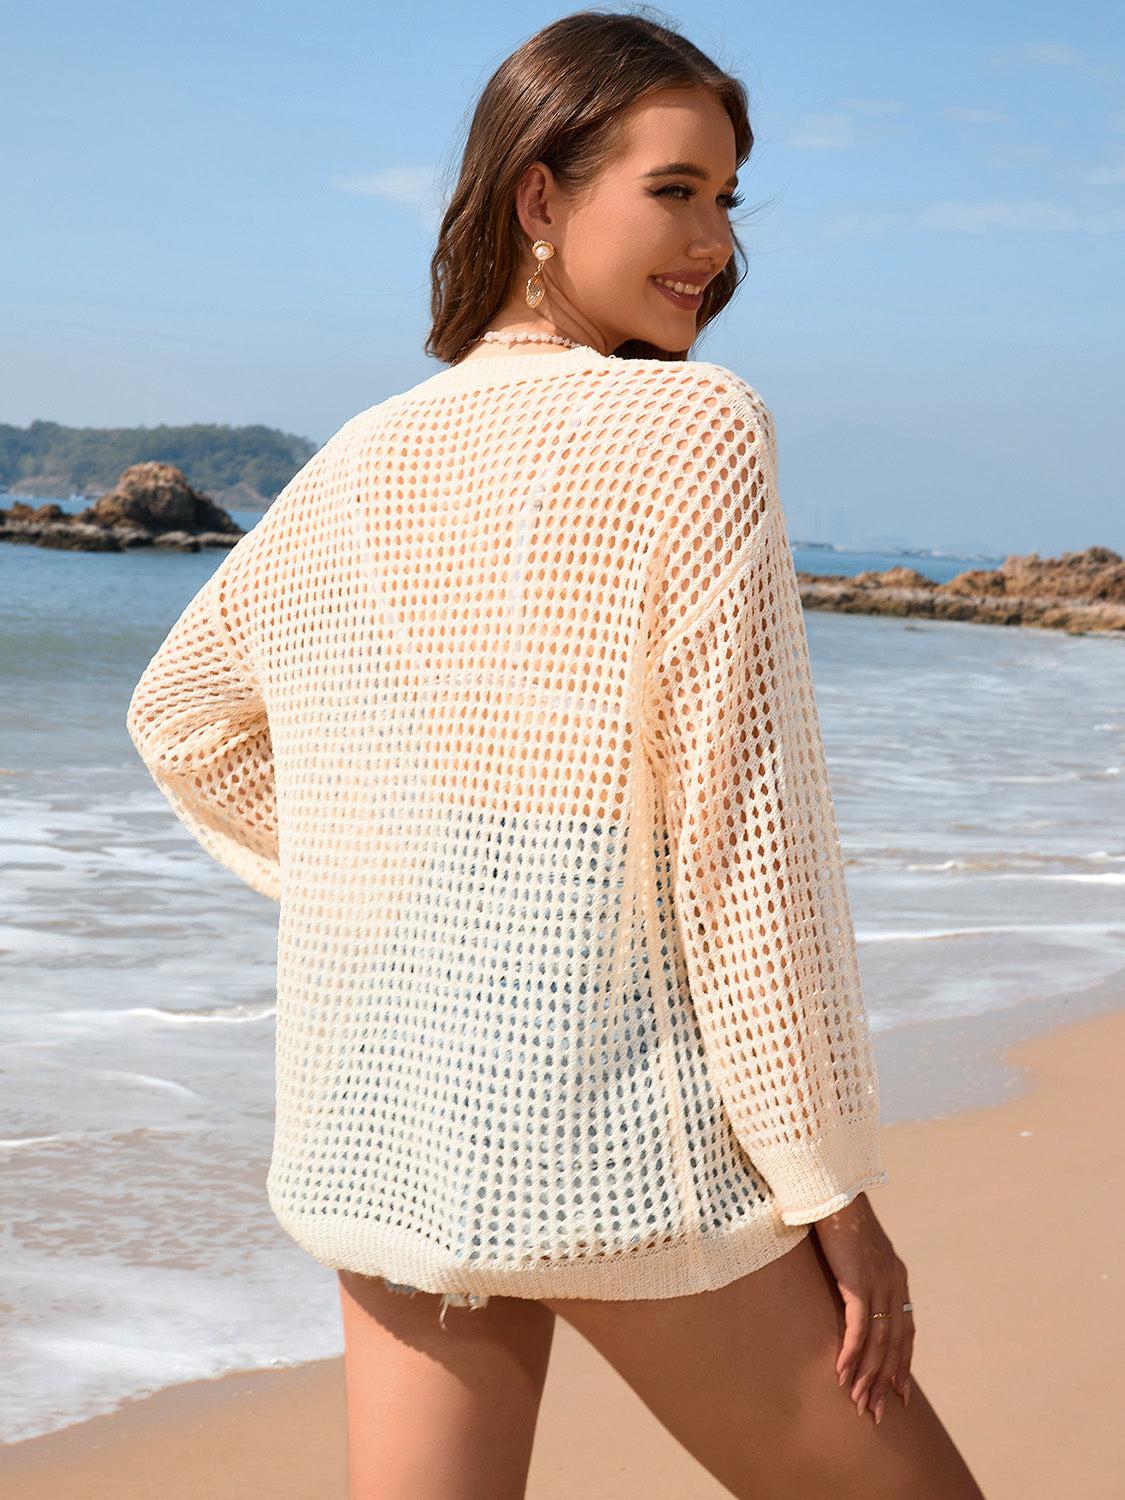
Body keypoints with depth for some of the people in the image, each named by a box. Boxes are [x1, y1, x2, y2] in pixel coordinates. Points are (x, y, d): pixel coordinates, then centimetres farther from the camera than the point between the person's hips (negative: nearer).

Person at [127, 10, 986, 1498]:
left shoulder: (356, 467, 7)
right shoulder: (695, 429, -12)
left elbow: (182, 720, 22)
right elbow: (748, 840, -15)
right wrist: (837, 1189, -7)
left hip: (377, 1133, 7)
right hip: (612, 1147, -6)